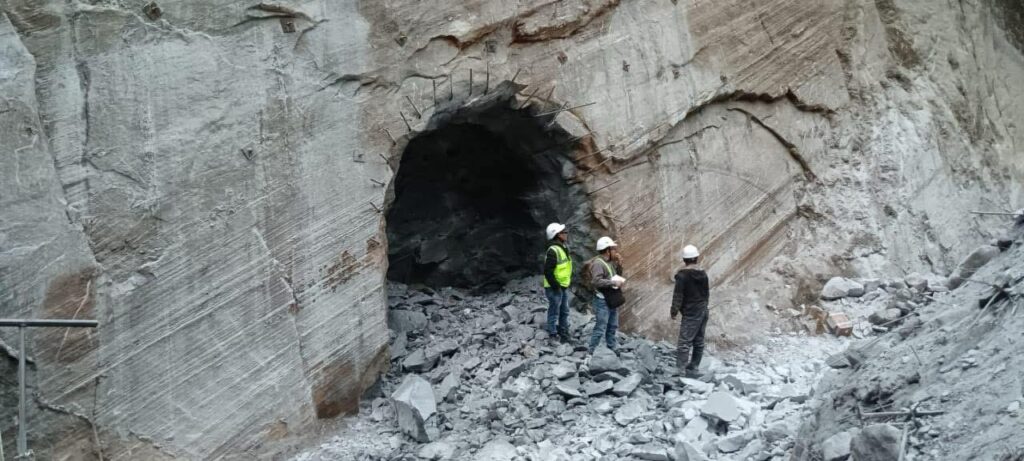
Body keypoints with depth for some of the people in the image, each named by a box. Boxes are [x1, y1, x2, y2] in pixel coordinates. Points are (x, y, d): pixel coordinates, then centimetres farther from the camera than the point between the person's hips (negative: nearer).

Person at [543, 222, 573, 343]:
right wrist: (555, 286, -22)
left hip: (563, 286, 10)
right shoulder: (553, 251, -22)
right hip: (554, 288, -10)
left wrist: (568, 281, 18)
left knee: (564, 312, 18)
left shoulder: (562, 248, 11)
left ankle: (564, 335, 28)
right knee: (554, 313, 0)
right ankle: (553, 336, 8)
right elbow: (548, 271, -25)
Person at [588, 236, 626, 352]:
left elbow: (618, 275, 19)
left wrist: (619, 264, 2)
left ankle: (611, 349, 30)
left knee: (613, 327, 18)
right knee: (600, 328, -9)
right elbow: (596, 281, -30)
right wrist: (613, 282, -24)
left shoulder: (610, 262, 9)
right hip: (603, 300, -9)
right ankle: (592, 352, -5)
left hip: (612, 299, 9)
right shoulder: (598, 263, -19)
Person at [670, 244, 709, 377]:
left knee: (684, 342, -12)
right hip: (703, 311, 8)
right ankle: (693, 368, 20)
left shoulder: (682, 275, -14)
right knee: (699, 342, 13)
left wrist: (674, 311, -6)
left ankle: (680, 370, -19)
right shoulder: (703, 273, 8)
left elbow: (678, 295, -15)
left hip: (691, 313, -8)